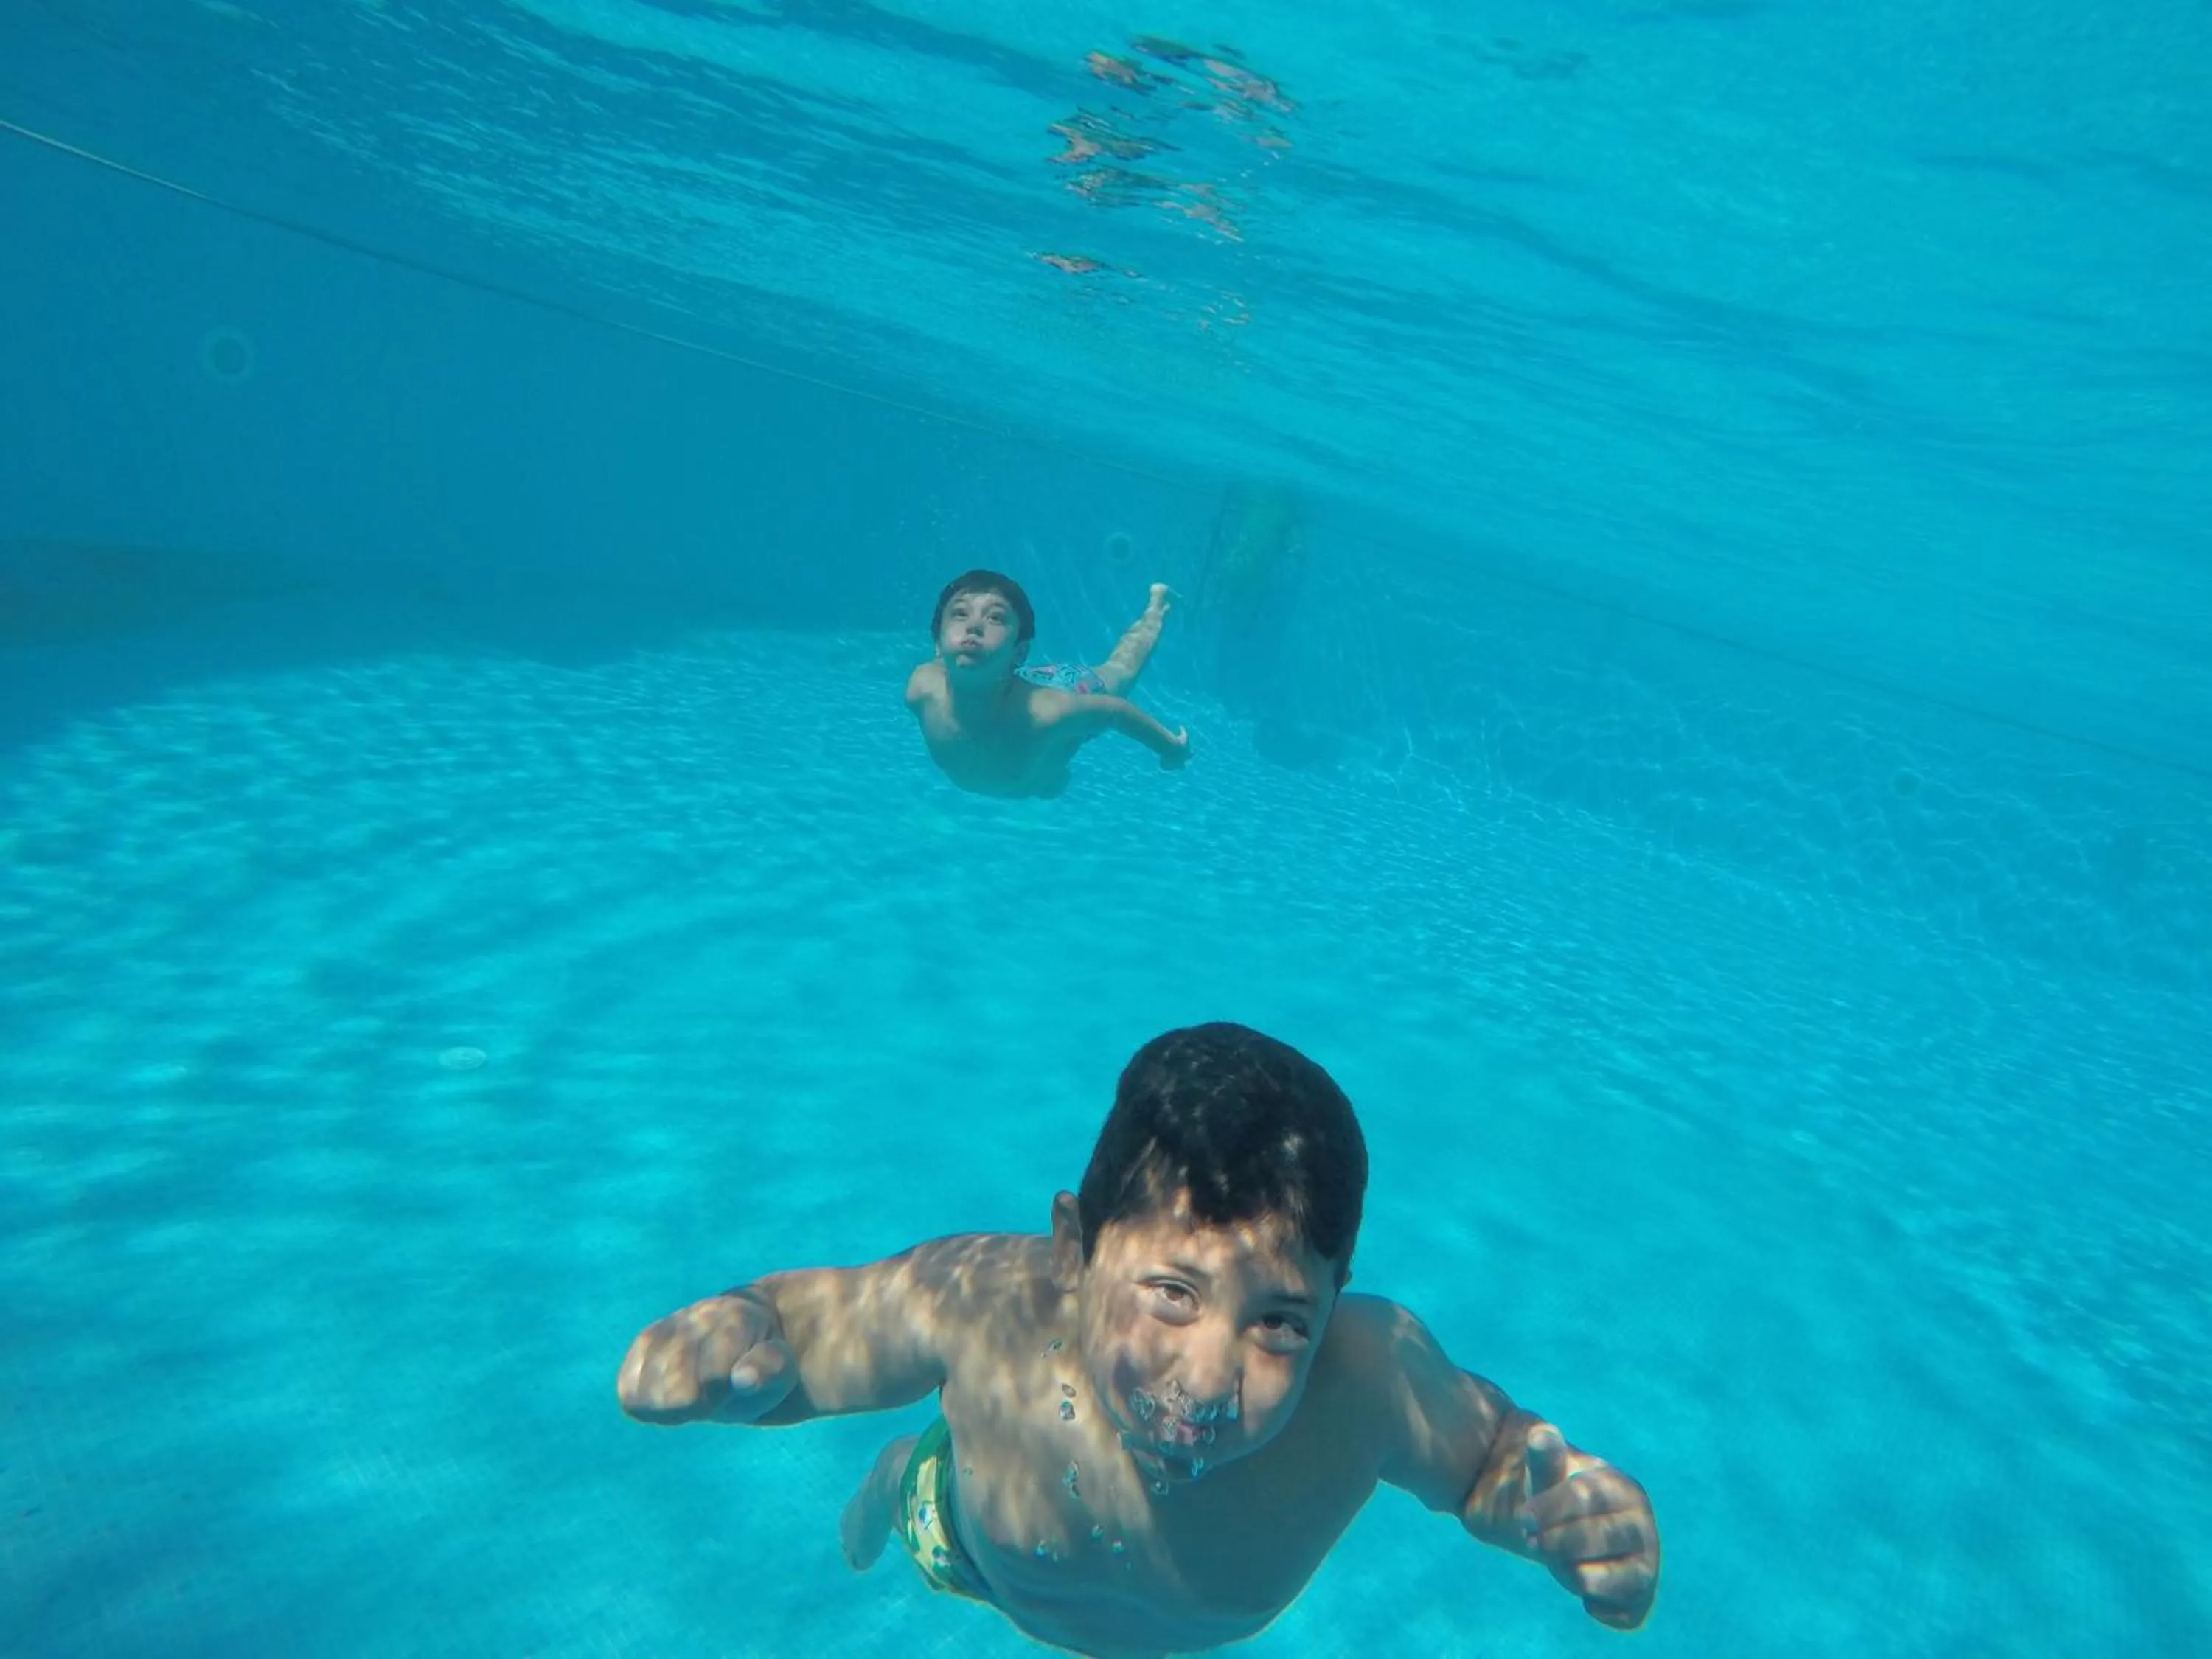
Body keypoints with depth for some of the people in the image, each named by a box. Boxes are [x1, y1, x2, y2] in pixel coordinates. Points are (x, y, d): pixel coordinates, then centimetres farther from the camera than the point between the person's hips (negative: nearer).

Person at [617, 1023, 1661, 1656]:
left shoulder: (1371, 1375, -46)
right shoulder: (985, 1302, -46)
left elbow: (1488, 1458, -24)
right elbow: (796, 1328, -28)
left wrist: (1568, 1514, -45)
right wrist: (734, 1334, -51)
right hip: (973, 1557, 0)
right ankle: (893, 1478, 65)